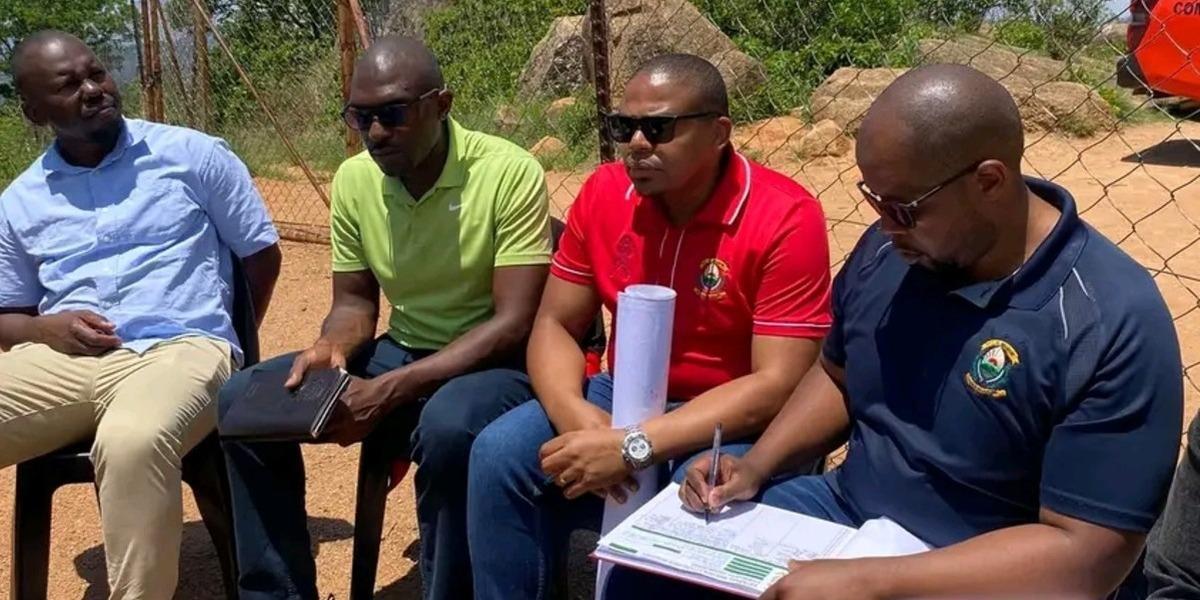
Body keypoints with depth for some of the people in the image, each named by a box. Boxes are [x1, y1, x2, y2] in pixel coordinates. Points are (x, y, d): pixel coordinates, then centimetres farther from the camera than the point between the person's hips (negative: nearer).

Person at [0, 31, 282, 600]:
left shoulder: (194, 154, 6)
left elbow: (262, 253, 11)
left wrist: (217, 344, 9)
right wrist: (48, 327, -2)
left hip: (177, 349, -4)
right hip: (62, 359, 4)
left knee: (131, 442, -39)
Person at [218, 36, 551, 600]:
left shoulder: (510, 172, -19)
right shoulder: (353, 179, -1)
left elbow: (513, 324, -22)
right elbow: (355, 301, 9)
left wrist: (392, 390, -28)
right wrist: (333, 347, -16)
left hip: (496, 364, -5)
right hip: (400, 353, 6)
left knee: (448, 425, -39)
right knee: (242, 400, -8)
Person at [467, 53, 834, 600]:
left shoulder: (786, 218, -19)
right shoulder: (604, 193, -3)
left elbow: (777, 385, -23)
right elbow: (555, 325, 1)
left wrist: (632, 447, -31)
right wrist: (579, 421, -22)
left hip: (737, 421, -4)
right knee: (499, 453, -17)